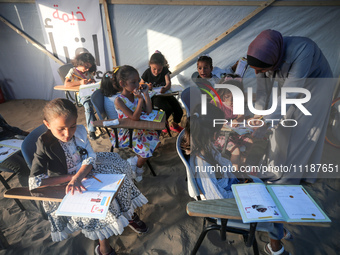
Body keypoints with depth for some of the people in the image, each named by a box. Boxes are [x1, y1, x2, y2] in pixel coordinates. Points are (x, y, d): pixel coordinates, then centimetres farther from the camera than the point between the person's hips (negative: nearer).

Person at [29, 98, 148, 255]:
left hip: (85, 170, 5)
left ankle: (128, 215, 12)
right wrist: (71, 177, -25)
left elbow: (90, 158, -16)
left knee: (119, 170, -9)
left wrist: (77, 178, -35)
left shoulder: (80, 131, -11)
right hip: (63, 185, -4)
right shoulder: (45, 144, -21)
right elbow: (34, 182, -24)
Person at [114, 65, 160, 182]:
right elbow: (135, 117, -29)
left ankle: (135, 160, 15)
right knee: (145, 150, -15)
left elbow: (148, 111, -8)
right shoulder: (119, 100, -21)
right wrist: (140, 99, -32)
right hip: (126, 134, -7)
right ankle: (138, 168, 17)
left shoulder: (137, 95, -2)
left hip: (138, 129, 7)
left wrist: (146, 94, -14)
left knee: (154, 140, -2)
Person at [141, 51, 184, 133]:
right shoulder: (147, 73, -9)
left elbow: (168, 83, -17)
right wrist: (147, 87, -23)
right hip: (154, 96, -3)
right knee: (168, 109, -29)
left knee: (179, 111, -10)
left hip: (165, 93, 3)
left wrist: (165, 88, -41)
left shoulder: (165, 70, -5)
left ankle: (174, 125, 23)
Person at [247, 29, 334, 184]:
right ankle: (273, 171, 21)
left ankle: (287, 178, 11)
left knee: (302, 134, -3)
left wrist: (267, 121, -37)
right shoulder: (263, 57, -21)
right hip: (289, 86, 5)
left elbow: (289, 93, -39)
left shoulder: (302, 49, -39)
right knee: (280, 130, 4)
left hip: (316, 86, -5)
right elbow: (263, 92, -12)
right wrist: (257, 118, -15)